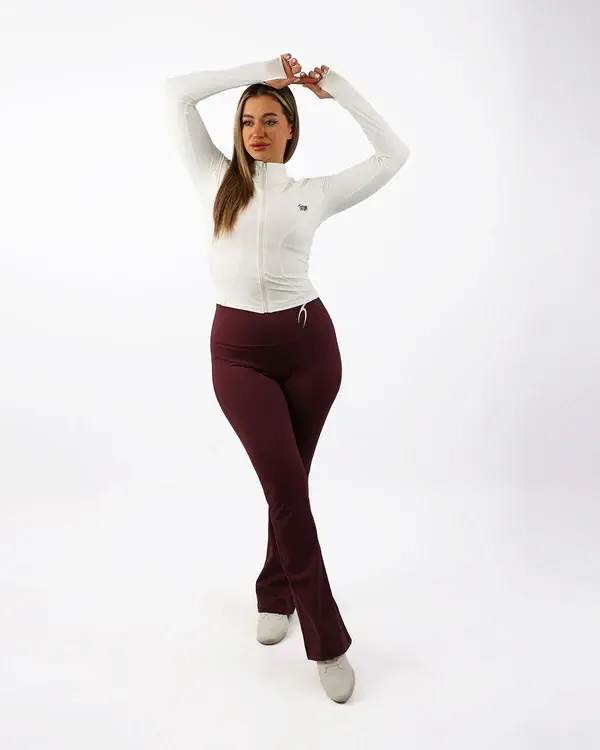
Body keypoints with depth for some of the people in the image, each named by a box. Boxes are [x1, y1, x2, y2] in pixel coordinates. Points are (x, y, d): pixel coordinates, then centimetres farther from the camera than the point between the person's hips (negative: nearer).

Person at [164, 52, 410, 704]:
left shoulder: (315, 192, 9)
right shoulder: (217, 178, 9)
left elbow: (393, 155, 13)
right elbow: (176, 93, 7)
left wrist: (337, 89, 14)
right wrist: (260, 70, 9)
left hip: (308, 343, 1)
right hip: (238, 350, -1)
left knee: (289, 483, 10)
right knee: (287, 485, -6)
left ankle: (275, 594, 36)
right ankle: (327, 641, 7)